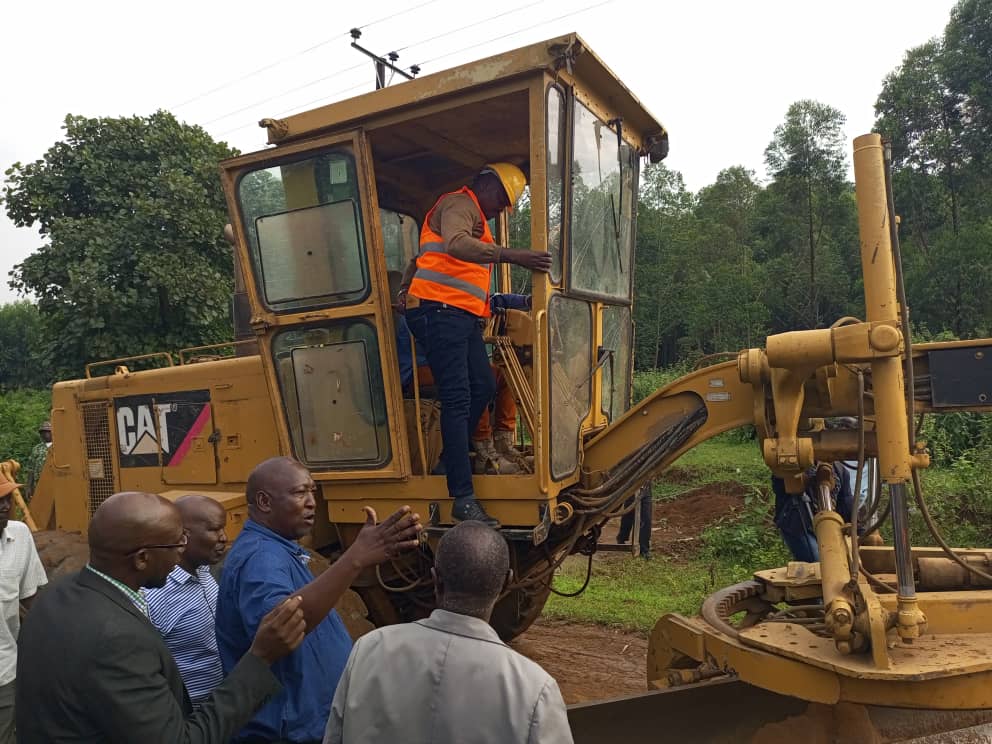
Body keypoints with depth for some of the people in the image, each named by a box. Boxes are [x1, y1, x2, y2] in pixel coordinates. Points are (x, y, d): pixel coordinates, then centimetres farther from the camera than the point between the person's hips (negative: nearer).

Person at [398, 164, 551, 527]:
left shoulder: (474, 215, 27)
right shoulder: (459, 203, -6)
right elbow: (456, 244, -28)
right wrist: (510, 255, -37)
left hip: (462, 316, 10)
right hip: (440, 310, -10)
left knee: (483, 386, 11)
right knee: (457, 399, -13)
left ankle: (451, 459, 23)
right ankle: (463, 499, -13)